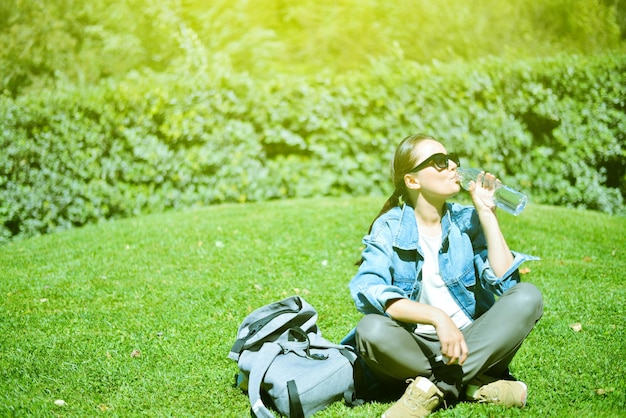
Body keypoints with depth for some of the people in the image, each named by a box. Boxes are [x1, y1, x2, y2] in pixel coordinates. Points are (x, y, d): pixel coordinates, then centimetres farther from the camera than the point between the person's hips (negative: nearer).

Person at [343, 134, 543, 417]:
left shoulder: (467, 220, 4)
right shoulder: (389, 227, -4)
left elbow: (505, 280, -11)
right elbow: (367, 290, -22)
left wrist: (487, 213, -10)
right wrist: (438, 317, -32)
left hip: (472, 341, 3)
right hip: (414, 345, -3)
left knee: (527, 296, -20)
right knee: (371, 330, -33)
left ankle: (435, 387, -24)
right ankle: (475, 384, -20)